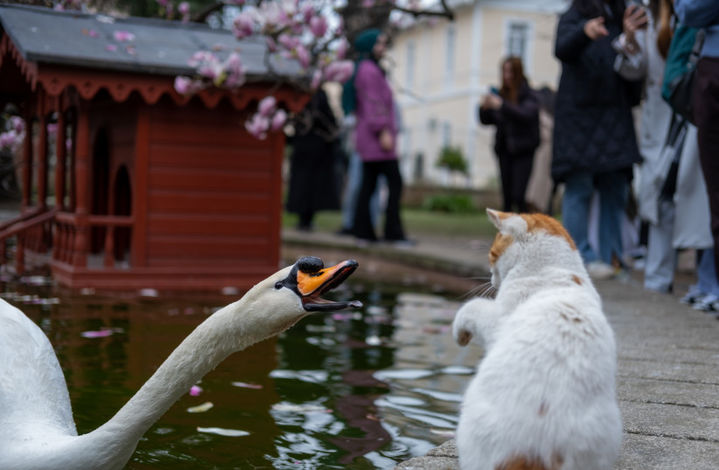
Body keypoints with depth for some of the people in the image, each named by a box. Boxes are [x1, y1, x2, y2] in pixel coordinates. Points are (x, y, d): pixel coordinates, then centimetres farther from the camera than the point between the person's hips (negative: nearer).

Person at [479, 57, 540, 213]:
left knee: (518, 196, -13)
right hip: (504, 150, 5)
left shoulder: (528, 95, -5)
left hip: (523, 152, -5)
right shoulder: (501, 94, 8)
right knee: (507, 197, 5)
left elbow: (526, 115, -23)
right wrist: (484, 107, -9)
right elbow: (486, 120, 12)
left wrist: (501, 105, -31)